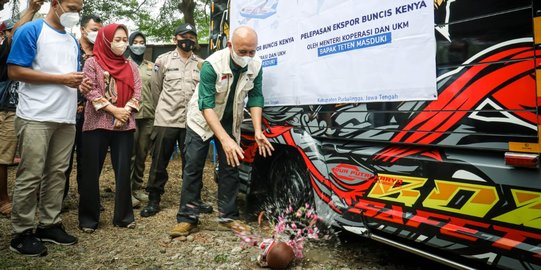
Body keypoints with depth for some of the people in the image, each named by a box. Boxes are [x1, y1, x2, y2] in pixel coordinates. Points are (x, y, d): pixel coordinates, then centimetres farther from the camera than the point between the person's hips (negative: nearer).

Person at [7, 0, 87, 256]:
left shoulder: (72, 41, 18)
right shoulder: (31, 31, -3)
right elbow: (14, 71, -11)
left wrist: (79, 82, 2)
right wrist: (62, 78, -15)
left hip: (66, 118, 7)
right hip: (36, 117, -6)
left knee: (57, 174, 8)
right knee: (30, 176, -3)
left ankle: (49, 225, 19)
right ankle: (21, 233, 8)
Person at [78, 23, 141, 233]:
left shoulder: (131, 66, 12)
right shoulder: (93, 63, 1)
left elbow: (137, 93, 5)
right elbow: (90, 92, -8)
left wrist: (125, 111, -11)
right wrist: (114, 110, -14)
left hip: (125, 125, 3)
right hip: (97, 124, -2)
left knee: (123, 171, 5)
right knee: (91, 172, 3)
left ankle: (124, 216, 15)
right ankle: (88, 218, 15)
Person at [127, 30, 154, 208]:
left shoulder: (151, 66, 16)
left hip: (148, 115, 3)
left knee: (142, 154, 6)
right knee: (129, 154, -6)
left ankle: (138, 188, 17)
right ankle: (127, 191, 0)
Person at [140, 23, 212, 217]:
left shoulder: (202, 64, 7)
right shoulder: (163, 60, 4)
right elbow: (156, 87, 10)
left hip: (191, 120, 1)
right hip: (166, 120, -1)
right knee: (159, 161, 5)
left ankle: (194, 197, 23)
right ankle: (154, 199, 16)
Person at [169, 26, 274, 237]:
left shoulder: (256, 66, -17)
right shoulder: (212, 65, -30)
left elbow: (255, 97, -9)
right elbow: (206, 106, -33)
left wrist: (258, 131, -21)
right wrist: (225, 140, -42)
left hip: (230, 122, 4)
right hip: (202, 119, -4)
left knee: (230, 168, 3)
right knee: (193, 168, -4)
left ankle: (228, 216, 14)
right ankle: (187, 218, 5)